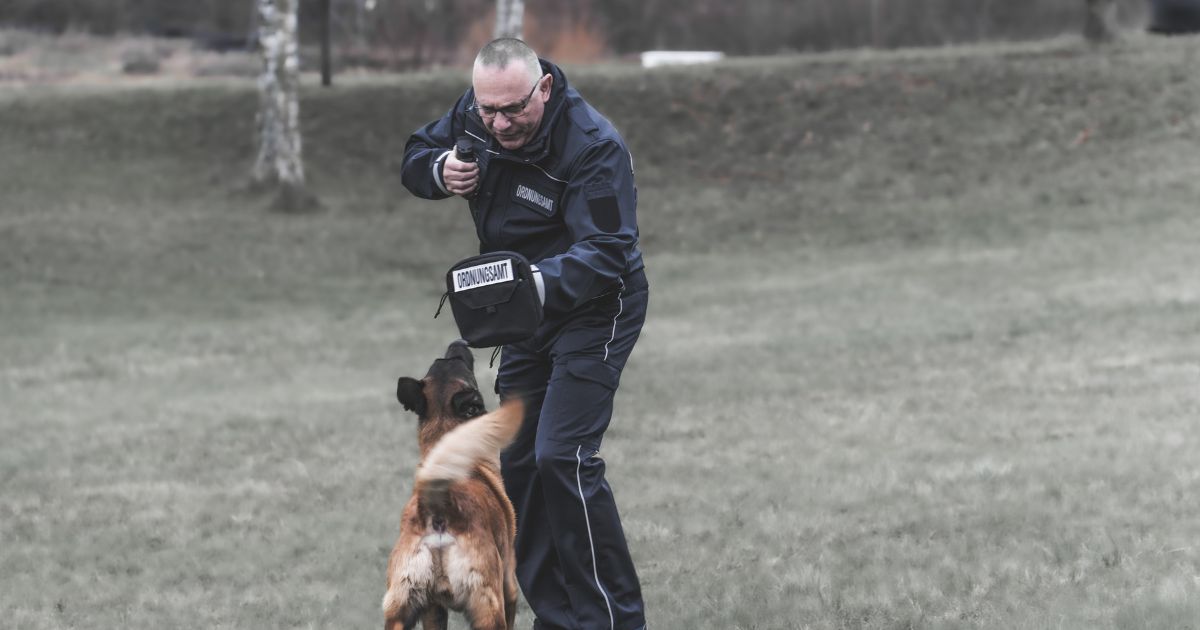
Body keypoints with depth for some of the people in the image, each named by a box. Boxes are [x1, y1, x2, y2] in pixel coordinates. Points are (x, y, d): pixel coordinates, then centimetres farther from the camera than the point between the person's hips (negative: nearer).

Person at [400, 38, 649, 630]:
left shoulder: (594, 147, -28)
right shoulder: (473, 115, -7)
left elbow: (604, 252, -33)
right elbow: (415, 156, 9)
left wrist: (542, 283, -51)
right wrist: (440, 172, -17)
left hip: (593, 310, -8)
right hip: (527, 315, 8)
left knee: (562, 457, -20)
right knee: (517, 465, 8)